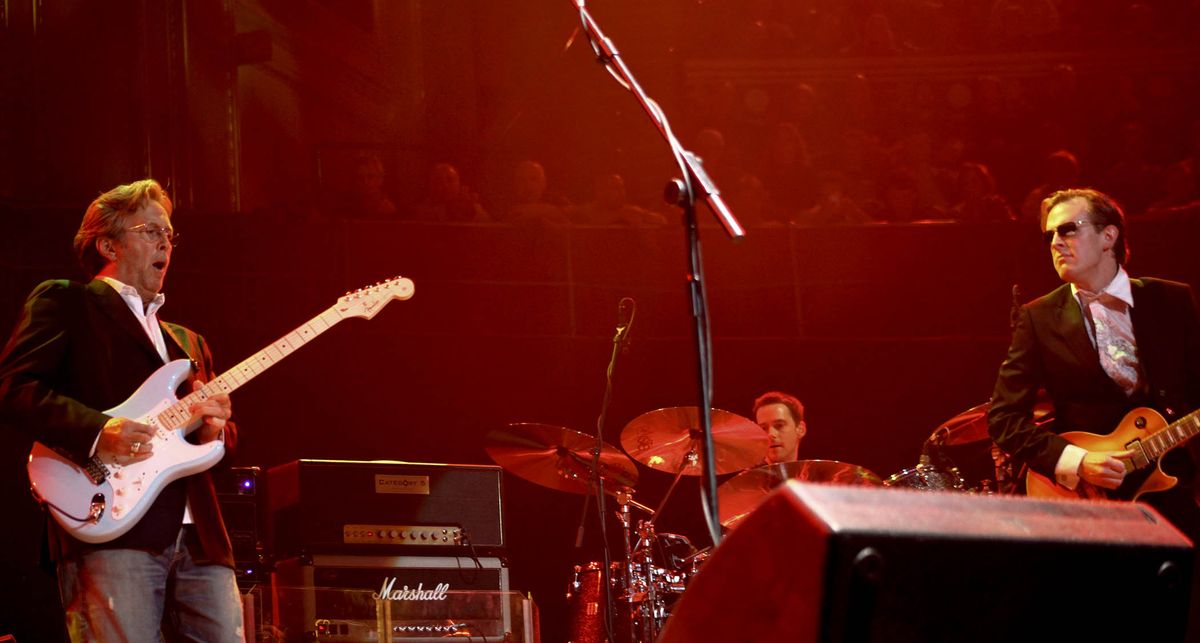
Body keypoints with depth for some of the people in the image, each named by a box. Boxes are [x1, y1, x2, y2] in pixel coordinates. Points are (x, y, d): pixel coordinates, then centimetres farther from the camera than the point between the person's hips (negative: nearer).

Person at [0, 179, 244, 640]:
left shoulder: (187, 342, 30)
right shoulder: (64, 302, 9)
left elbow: (224, 446, 29)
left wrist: (214, 428, 4)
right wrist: (95, 432, -19)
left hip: (199, 537, 7)